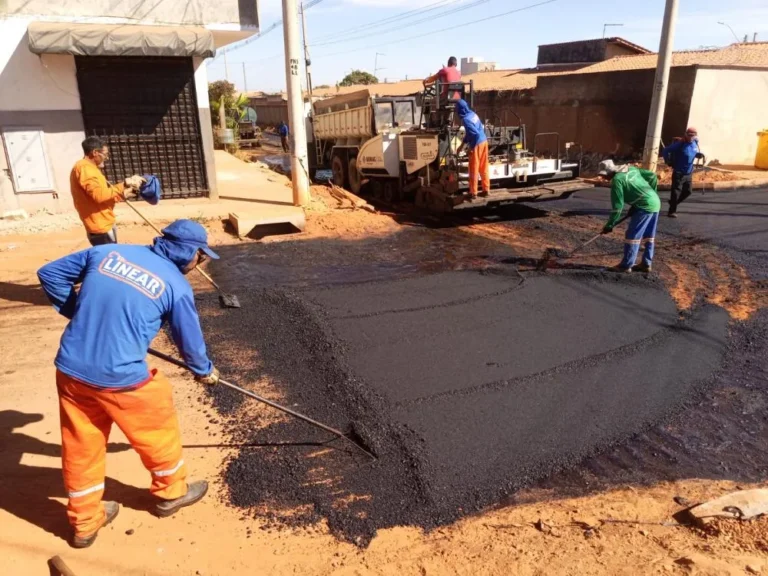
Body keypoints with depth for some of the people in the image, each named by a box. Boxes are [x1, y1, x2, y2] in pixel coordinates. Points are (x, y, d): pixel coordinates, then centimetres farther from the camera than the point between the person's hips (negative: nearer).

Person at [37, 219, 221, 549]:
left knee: (81, 447, 20)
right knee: (159, 431, 21)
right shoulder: (177, 286, -8)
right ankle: (170, 492, 42)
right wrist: (204, 371, 22)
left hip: (70, 369, 5)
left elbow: (50, 274, 12)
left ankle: (85, 522, 39)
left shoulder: (107, 252, 5)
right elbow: (190, 339, 3)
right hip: (121, 377, -5)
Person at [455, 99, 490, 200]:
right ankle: (486, 190, 24)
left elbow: (476, 134, -26)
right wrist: (462, 145, 23)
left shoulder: (466, 119, -20)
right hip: (484, 142, 9)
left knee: (473, 170, 3)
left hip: (477, 145, -9)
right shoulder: (473, 114, 9)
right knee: (484, 168, 16)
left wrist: (472, 147, -15)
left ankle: (473, 193, 10)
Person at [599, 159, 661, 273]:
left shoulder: (617, 180, -11)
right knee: (649, 236, 14)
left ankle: (626, 265, 2)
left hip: (645, 206, -9)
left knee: (632, 235, -2)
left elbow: (617, 205, -13)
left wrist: (610, 224, -8)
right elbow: (652, 176, 17)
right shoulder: (632, 169, 13)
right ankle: (647, 264, 21)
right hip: (655, 202, 9)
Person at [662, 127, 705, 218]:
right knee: (676, 192, -7)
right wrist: (669, 162, -15)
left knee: (687, 191, 12)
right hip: (679, 173, -7)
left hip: (689, 173, 7)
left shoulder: (695, 144, 4)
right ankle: (672, 211, -1)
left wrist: (699, 154, 0)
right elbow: (665, 151, -14)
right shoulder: (680, 144, -15)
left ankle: (672, 203, 30)